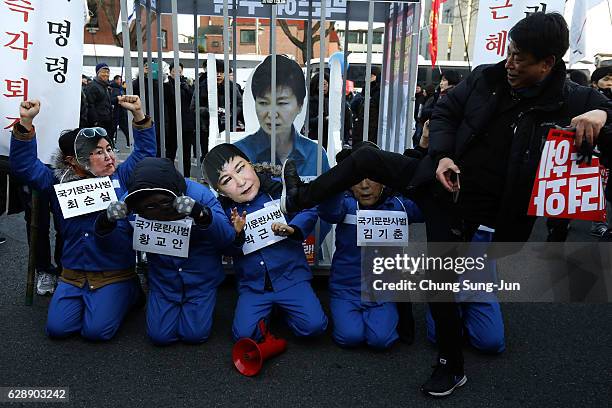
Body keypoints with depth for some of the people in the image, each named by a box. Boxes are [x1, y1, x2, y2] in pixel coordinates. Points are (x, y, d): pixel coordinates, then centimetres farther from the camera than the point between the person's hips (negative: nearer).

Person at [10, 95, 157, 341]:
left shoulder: (121, 176, 5)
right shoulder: (59, 182, 6)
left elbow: (145, 152, 8)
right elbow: (23, 164, 1)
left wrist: (138, 115, -4)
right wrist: (26, 122, -12)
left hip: (115, 273, -2)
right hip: (73, 274, 2)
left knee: (97, 330, -15)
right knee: (57, 328, -9)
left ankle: (129, 293, 13)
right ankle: (86, 299, 20)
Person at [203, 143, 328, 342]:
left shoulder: (278, 189, -12)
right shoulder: (224, 210, -5)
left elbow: (309, 212, -6)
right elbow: (230, 252, 1)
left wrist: (291, 229, -25)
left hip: (290, 275, -2)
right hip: (252, 284, 2)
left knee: (314, 325, -15)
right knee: (244, 334, -12)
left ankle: (284, 307, 16)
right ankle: (268, 309, 18)